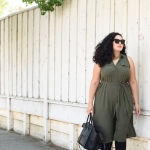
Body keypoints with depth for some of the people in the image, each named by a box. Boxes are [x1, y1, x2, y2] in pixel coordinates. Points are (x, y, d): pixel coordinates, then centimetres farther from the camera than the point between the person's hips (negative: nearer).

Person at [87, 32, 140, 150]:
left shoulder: (128, 60, 4)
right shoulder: (101, 61, -1)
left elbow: (133, 82, 6)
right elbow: (94, 82, -1)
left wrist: (136, 102, 5)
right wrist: (90, 103, -3)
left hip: (123, 101, 1)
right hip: (104, 100, -1)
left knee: (121, 133, 4)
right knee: (105, 133, 4)